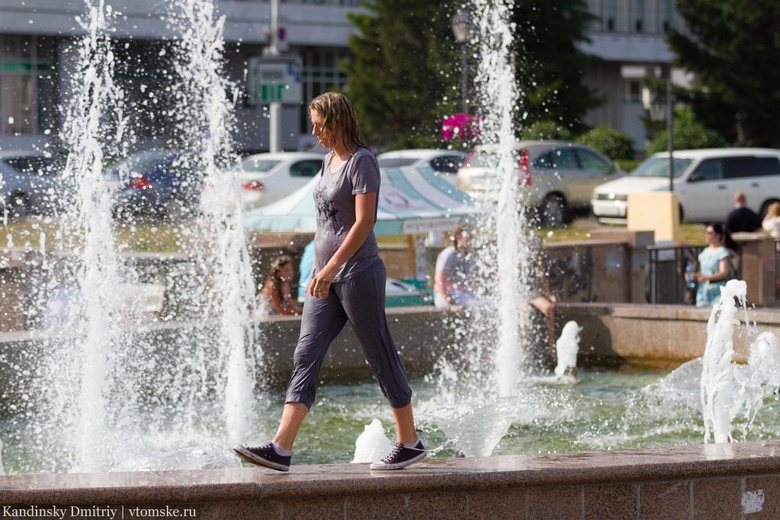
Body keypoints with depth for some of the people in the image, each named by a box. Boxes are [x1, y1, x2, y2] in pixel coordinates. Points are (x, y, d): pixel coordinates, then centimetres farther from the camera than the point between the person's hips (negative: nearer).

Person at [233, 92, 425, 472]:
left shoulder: (361, 162, -11)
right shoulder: (330, 160, 15)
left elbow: (364, 222, -19)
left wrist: (332, 266, -24)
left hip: (358, 273, -9)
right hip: (327, 277, 9)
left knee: (381, 358, 1)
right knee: (306, 355, -2)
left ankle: (410, 443, 13)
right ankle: (280, 449, -9)